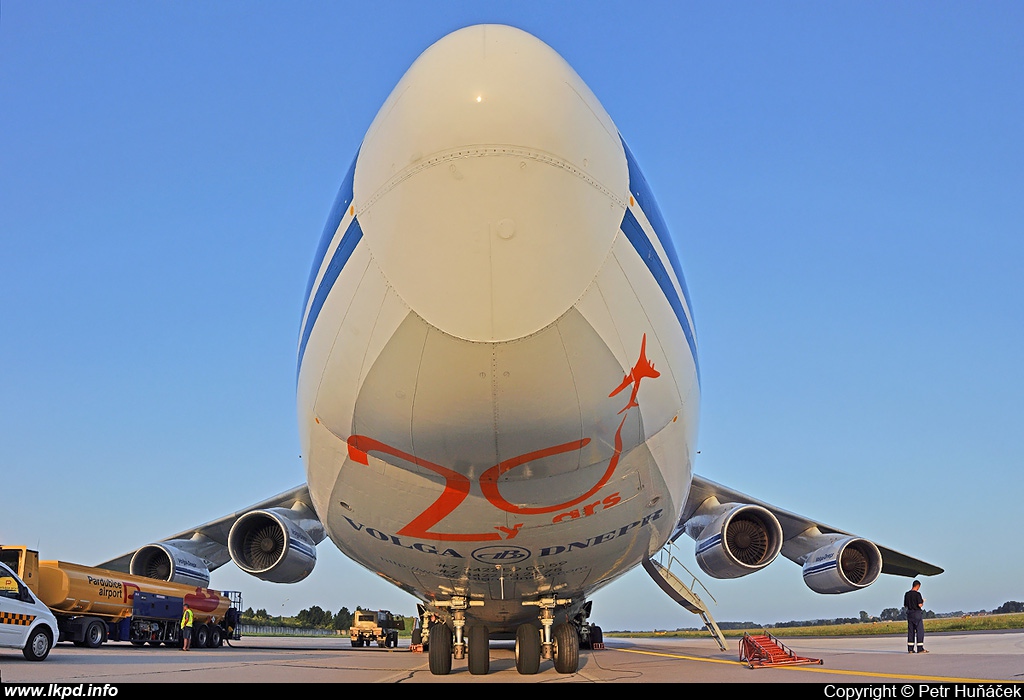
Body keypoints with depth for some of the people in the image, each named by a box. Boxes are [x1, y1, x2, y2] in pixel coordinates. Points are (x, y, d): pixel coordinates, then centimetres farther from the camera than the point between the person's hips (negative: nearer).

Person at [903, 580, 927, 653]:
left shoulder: (907, 594, 8)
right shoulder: (917, 594, -12)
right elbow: (920, 605, -18)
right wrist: (922, 602, 2)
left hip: (910, 613, 6)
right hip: (917, 613, -6)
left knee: (910, 631, 8)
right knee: (920, 631, -1)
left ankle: (910, 649, 8)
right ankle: (920, 649, -4)